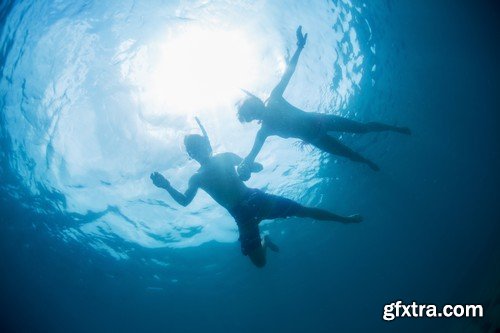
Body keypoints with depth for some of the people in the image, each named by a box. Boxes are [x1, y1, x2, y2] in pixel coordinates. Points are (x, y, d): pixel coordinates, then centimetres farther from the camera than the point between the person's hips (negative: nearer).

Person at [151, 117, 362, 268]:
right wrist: (167, 187, -19)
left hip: (257, 200, 1)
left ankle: (344, 220, 14)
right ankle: (264, 241, 28)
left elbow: (257, 167, 12)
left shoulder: (225, 157, 10)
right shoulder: (196, 178, 8)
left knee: (304, 211, -3)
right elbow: (184, 201, -5)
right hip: (242, 216, 0)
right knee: (259, 262, -6)